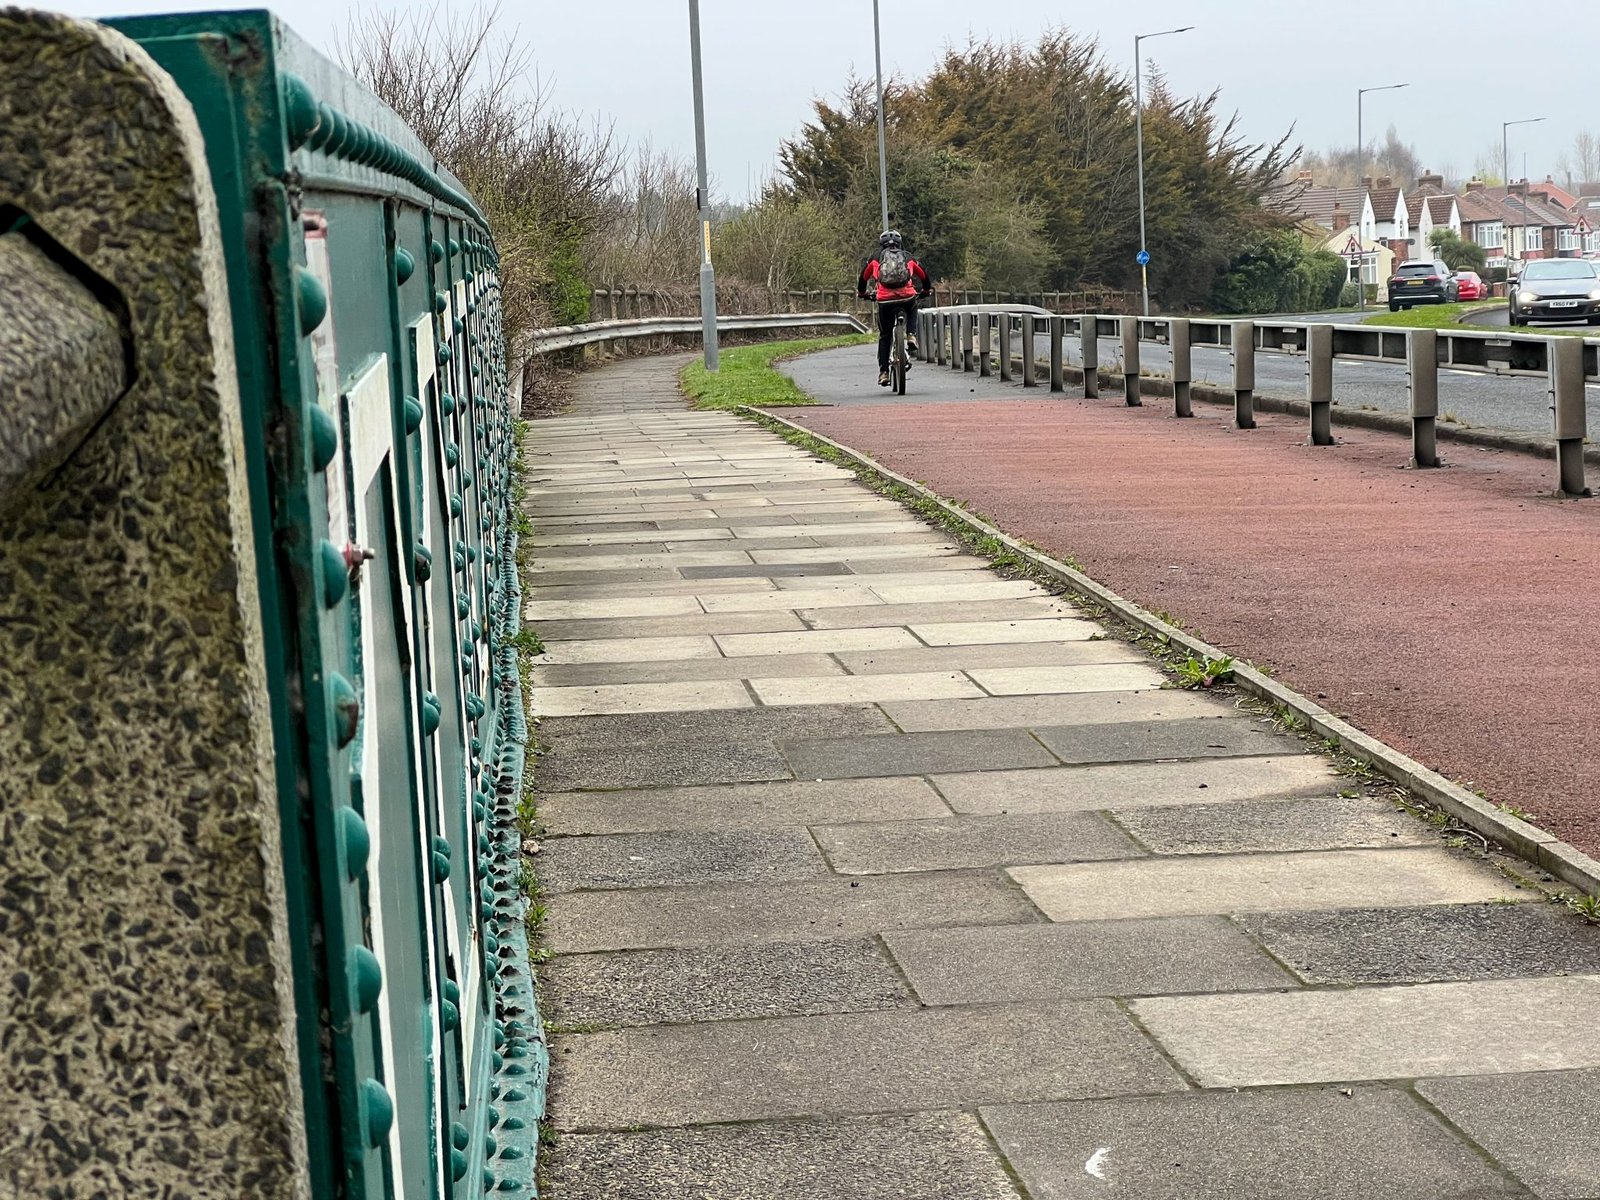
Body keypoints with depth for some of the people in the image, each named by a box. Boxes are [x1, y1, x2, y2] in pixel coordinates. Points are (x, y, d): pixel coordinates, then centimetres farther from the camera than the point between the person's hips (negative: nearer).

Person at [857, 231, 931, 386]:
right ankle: (911, 336, 12)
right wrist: (926, 290, 52)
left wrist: (862, 292, 49)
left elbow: (863, 277, 30)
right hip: (907, 297, 0)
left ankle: (883, 372, 8)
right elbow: (924, 276, 32)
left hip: (885, 300, 0)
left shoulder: (876, 258, 20)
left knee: (884, 337, 14)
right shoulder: (908, 257, 21)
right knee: (912, 311, 37)